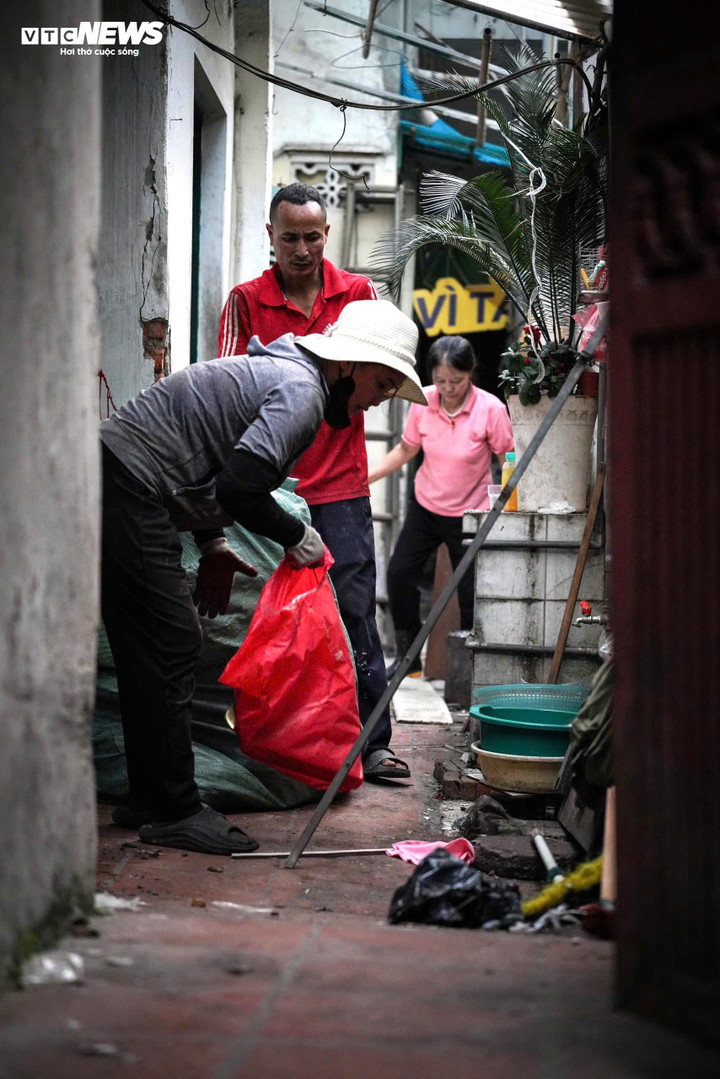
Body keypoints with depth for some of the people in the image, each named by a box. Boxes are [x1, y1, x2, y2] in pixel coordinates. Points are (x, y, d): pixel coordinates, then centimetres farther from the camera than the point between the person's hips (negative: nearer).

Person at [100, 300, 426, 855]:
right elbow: (239, 487, -23)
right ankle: (173, 811, -2)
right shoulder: (301, 390, -13)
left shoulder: (274, 371, 20)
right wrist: (297, 537, -6)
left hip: (118, 484, 11)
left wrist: (212, 544, 22)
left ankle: (150, 800, 19)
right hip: (131, 493, -11)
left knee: (147, 651, 13)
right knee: (172, 645, -8)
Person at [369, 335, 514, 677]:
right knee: (399, 572, 0)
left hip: (469, 514, -4)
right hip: (426, 505, 4)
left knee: (470, 591, -2)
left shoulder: (491, 409, -18)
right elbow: (406, 450, 6)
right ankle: (407, 654, 18)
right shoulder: (423, 402, -8)